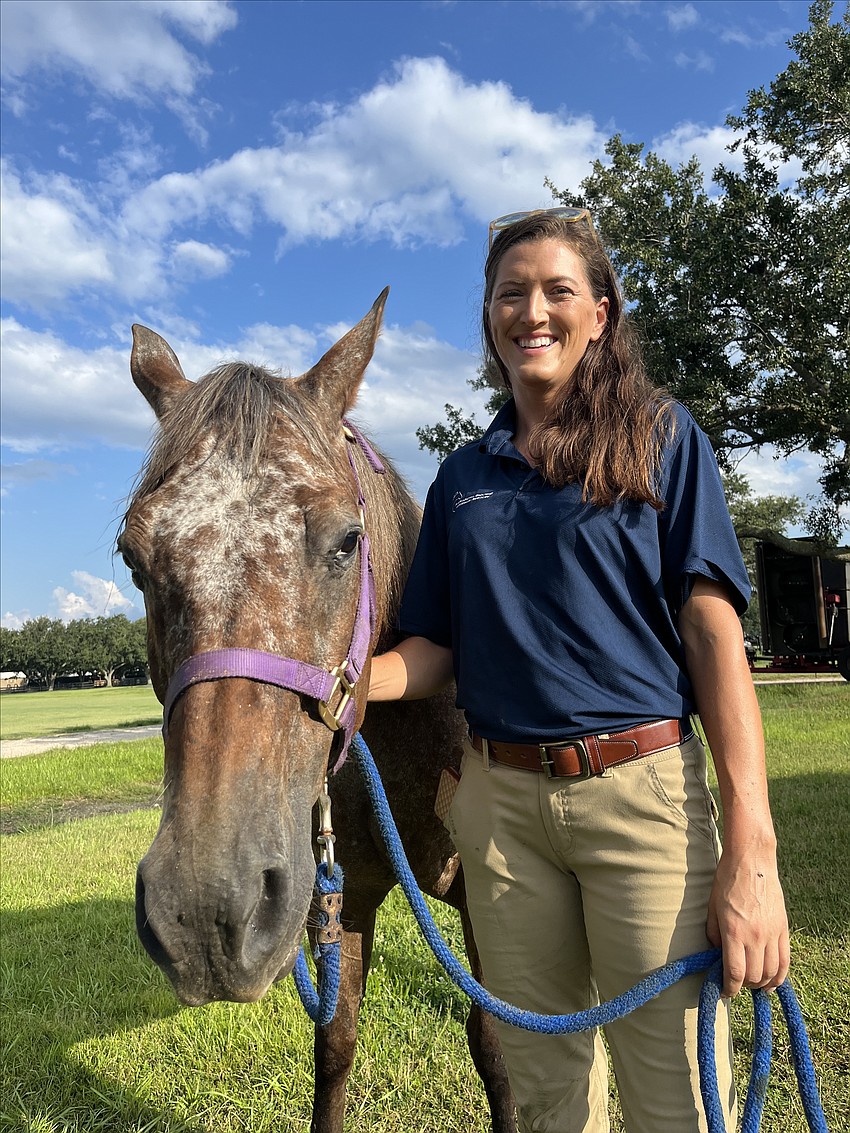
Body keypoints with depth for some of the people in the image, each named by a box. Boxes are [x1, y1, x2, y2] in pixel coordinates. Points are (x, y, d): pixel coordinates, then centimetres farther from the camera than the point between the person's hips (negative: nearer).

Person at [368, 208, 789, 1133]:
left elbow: (713, 634, -7)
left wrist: (751, 851, -15)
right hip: (499, 801, 4)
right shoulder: (463, 477, 11)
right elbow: (435, 651, 10)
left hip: (643, 789, -3)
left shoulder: (660, 437, 1)